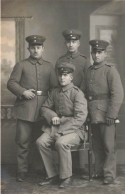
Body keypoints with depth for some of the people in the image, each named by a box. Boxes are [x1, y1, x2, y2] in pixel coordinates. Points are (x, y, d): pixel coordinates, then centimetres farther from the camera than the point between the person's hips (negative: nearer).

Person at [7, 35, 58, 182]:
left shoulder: (49, 66, 16)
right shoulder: (21, 65, 9)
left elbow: (55, 87, 14)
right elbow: (11, 83, 3)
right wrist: (23, 92, -13)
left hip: (44, 108, 2)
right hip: (25, 108, -2)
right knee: (23, 141, -3)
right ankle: (22, 171, 7)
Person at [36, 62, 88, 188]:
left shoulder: (77, 93, -7)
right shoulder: (55, 92, 12)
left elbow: (80, 117, -15)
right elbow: (45, 108, 21)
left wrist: (61, 130, -20)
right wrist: (52, 116, -4)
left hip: (73, 129, -5)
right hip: (56, 127, 6)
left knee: (61, 143, -34)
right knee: (41, 142, -20)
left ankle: (66, 177, -14)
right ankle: (52, 175, -7)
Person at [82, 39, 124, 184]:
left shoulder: (110, 70, -6)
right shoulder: (89, 71, 13)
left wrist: (111, 115, -17)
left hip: (105, 114, -6)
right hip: (93, 115, 6)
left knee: (108, 145, -1)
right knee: (97, 145, 13)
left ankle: (109, 174, 8)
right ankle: (99, 171, 24)